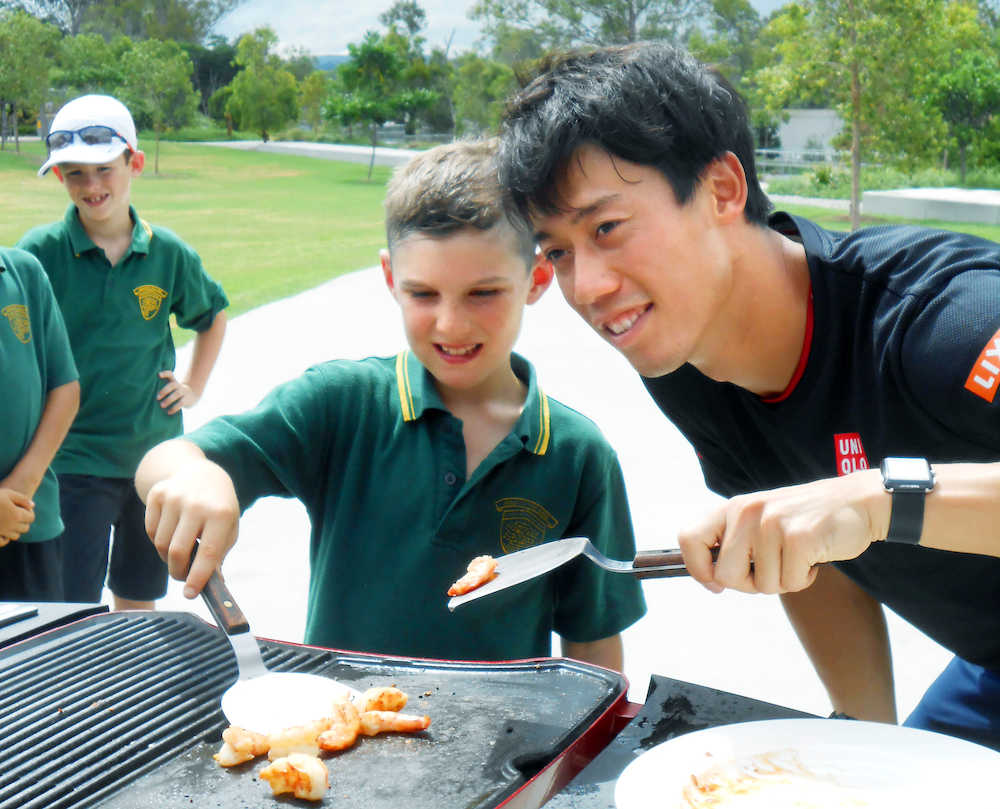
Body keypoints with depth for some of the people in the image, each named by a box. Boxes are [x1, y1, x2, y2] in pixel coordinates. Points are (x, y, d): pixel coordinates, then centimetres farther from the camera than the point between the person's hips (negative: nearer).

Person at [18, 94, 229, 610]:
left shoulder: (168, 252, 0)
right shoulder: (40, 251, -9)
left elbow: (212, 315, 19)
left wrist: (195, 385, 10)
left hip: (155, 452, 3)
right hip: (73, 457, -3)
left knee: (139, 601, 19)